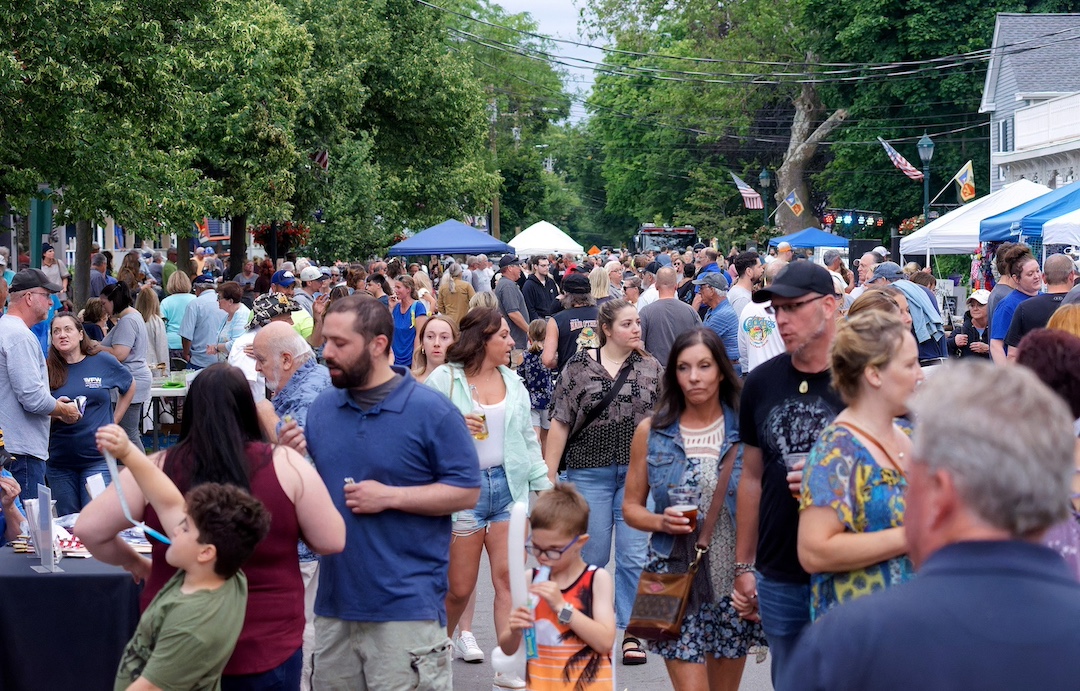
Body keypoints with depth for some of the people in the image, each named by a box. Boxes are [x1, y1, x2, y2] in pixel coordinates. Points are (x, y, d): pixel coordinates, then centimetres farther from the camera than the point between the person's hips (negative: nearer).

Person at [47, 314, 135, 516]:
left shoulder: (103, 362, 0)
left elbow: (130, 386, 17)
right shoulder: (48, 370, 0)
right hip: (59, 459, 2)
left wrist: (114, 421, 9)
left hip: (98, 457, -1)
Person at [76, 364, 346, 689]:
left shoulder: (157, 468, -6)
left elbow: (89, 530, -6)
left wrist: (135, 564, 12)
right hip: (267, 652, -1)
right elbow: (331, 541, -4)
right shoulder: (285, 464, -9)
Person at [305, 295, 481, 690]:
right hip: (335, 599, 6)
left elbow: (467, 491, -8)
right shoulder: (321, 408, 9)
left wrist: (390, 496, -17)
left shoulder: (431, 411, -8)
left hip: (407, 604, -6)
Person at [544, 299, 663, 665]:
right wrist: (548, 476, -3)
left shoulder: (651, 368, 5)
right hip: (589, 471, -1)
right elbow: (560, 423, 0)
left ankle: (630, 634, 11)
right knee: (591, 556, 6)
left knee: (633, 558, 2)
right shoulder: (579, 367, 0)